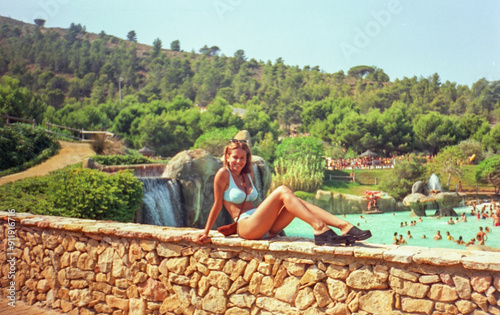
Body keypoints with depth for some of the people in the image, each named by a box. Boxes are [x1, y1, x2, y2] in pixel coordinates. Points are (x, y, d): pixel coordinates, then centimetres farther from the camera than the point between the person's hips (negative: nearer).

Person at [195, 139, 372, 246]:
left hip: (264, 229, 7)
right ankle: (319, 228, -39)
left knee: (295, 202, -16)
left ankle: (345, 226, -29)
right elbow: (217, 204, 1)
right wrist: (206, 233, 2)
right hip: (246, 227, -7)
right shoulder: (223, 174, 0)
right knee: (282, 191, -23)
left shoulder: (247, 175, 21)